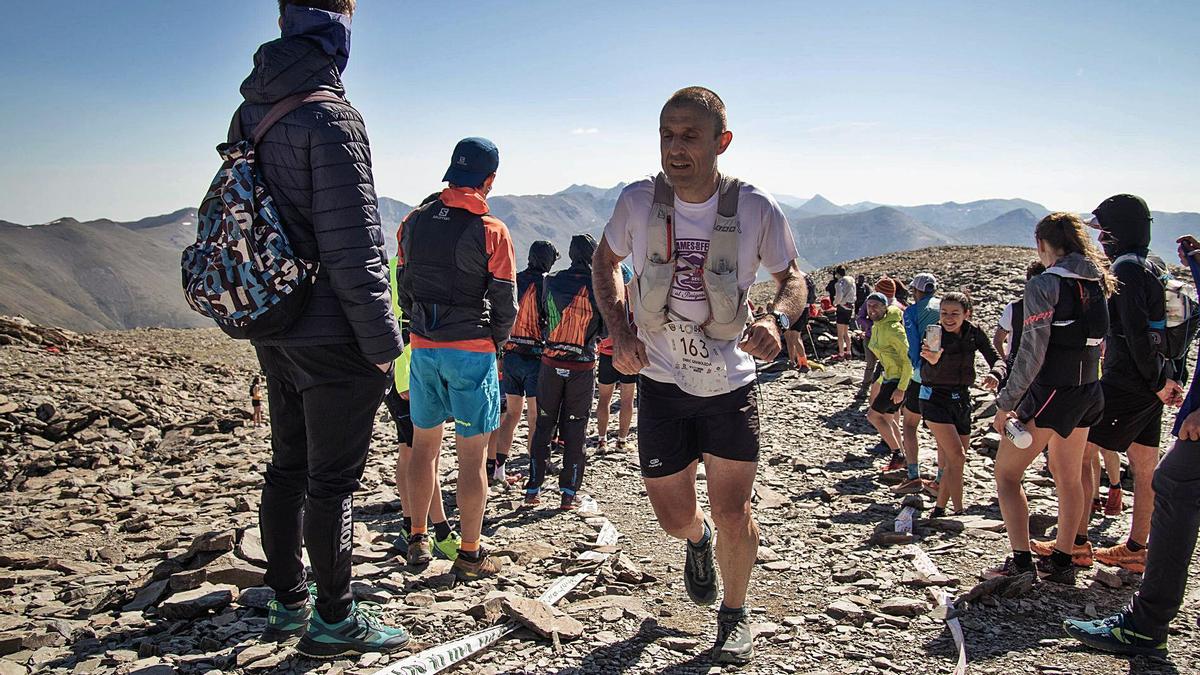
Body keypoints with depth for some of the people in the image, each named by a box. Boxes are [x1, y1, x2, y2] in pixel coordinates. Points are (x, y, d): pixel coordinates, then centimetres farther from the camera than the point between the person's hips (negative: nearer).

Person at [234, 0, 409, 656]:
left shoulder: (247, 114, 10)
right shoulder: (329, 115, -16)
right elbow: (352, 245, -19)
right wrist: (382, 342, -12)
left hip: (272, 331, 8)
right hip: (330, 337, -8)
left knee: (287, 466, 17)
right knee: (332, 479, 3)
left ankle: (287, 602, 31)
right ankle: (334, 620, 16)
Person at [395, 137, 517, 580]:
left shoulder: (414, 222, 4)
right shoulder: (491, 231, -11)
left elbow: (404, 287, 11)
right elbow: (506, 303, -8)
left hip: (423, 348, 5)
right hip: (472, 352, -5)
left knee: (424, 445, 17)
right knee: (472, 455, 3)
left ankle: (418, 541, 26)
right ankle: (469, 556, 11)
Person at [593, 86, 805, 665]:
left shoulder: (756, 208, -13)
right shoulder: (638, 201, -11)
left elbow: (793, 278, 2)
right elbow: (606, 261, 8)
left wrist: (776, 319, -21)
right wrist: (619, 331, -7)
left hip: (730, 383, -1)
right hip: (660, 382, 1)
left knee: (732, 515, 3)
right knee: (675, 520, 8)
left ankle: (734, 613, 33)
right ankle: (699, 542, 48)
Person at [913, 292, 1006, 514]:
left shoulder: (974, 333, -5)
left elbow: (996, 358, -8)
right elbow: (925, 375, -25)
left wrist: (995, 374, -31)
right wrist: (932, 362, -48)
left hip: (961, 399, 5)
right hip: (935, 398, -5)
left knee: (954, 461, 8)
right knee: (957, 457, -15)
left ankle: (939, 509, 22)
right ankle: (959, 512, -7)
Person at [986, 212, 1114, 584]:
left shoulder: (1044, 285, -17)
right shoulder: (1096, 282, 6)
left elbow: (1032, 353, -20)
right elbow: (1098, 343, 12)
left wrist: (1006, 404, -15)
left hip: (1050, 391, -8)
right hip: (1089, 392, 8)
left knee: (1006, 473, 4)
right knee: (1069, 476, 19)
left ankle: (1021, 560, -2)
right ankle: (1062, 561, 27)